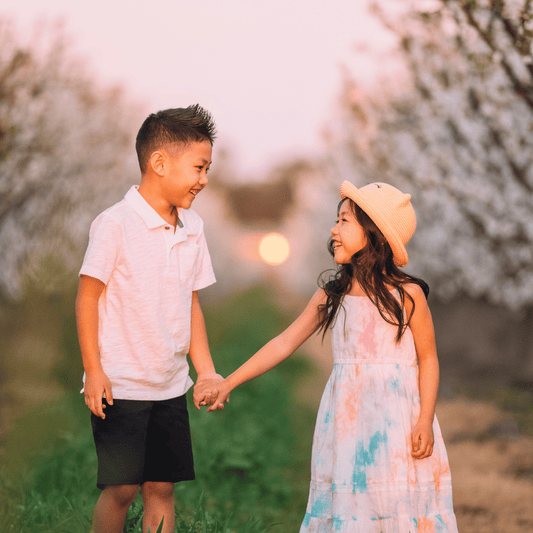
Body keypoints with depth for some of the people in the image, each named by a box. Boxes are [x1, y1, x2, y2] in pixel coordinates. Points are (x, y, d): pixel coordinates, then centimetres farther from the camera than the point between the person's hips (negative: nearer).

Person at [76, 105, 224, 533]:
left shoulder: (192, 228, 8)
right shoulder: (116, 224, -12)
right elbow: (88, 296, -9)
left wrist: (206, 370, 11)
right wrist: (94, 371, -11)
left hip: (170, 386, 6)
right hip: (120, 385, -6)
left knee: (162, 487, 6)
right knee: (120, 489, -4)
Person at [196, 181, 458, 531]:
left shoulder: (407, 294, -6)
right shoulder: (332, 296, 5)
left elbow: (428, 358, -2)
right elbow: (285, 343, 8)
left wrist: (425, 421, -11)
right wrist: (228, 383, 5)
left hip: (396, 417, -4)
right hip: (346, 417, 4)